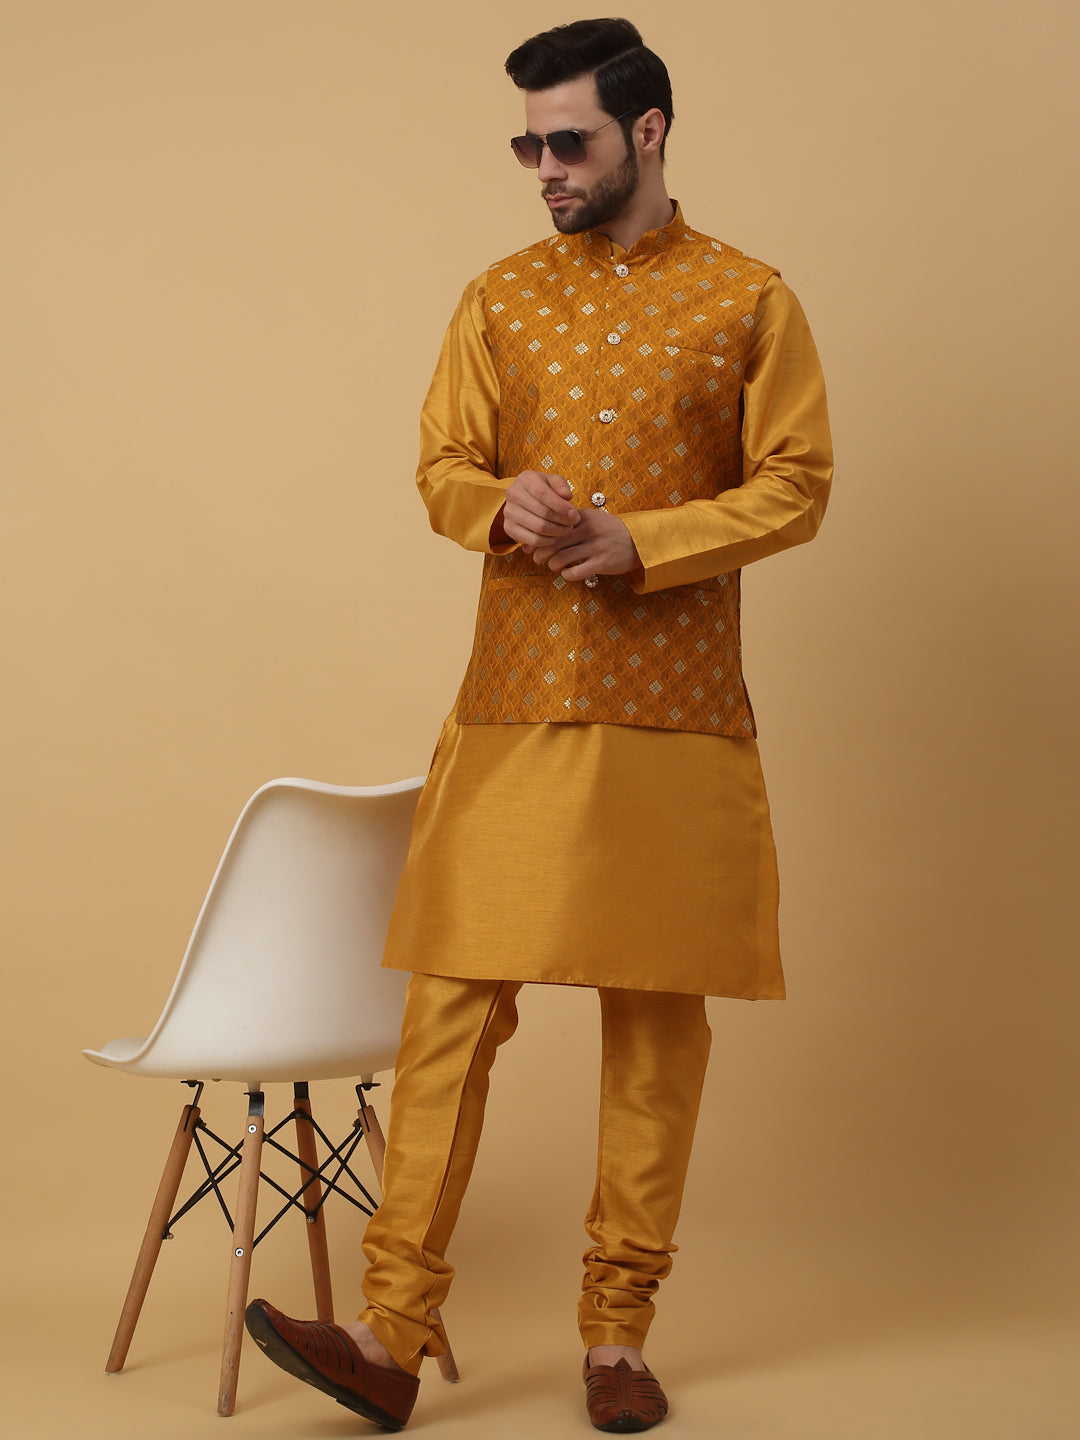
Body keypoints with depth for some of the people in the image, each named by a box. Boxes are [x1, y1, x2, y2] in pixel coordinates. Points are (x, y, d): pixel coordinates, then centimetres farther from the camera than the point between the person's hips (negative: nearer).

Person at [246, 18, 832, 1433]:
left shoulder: (748, 300, 4)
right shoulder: (500, 299, 11)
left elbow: (795, 486, -1)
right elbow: (443, 469, 10)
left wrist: (635, 542, -15)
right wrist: (508, 507, -14)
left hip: (676, 715, -1)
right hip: (515, 705, 2)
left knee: (658, 1021, 4)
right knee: (454, 1007, -2)